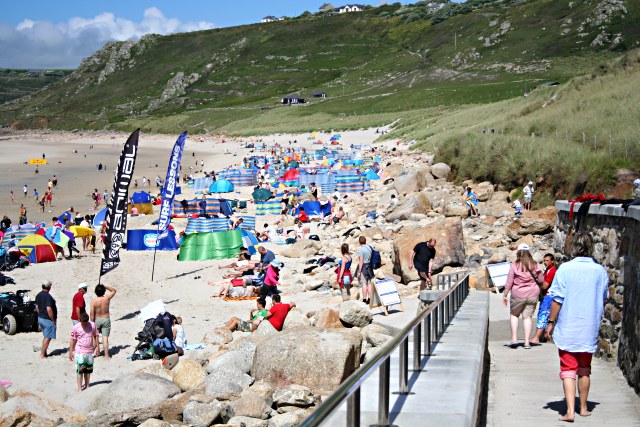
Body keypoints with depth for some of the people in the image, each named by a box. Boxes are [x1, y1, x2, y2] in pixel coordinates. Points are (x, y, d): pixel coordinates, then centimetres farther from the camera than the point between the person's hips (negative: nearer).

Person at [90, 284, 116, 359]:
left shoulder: (93, 301, -14)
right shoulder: (107, 298, -11)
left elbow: (92, 314, -11)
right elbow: (114, 290, 8)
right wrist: (105, 286, 1)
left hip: (97, 319, -1)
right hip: (106, 319, 1)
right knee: (105, 337, 0)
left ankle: (97, 351, 23)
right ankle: (106, 354, -4)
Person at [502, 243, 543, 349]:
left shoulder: (514, 266, -7)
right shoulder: (534, 265, -1)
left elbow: (509, 283, -6)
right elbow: (541, 280, 7)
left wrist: (504, 295, 1)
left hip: (518, 295, -2)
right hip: (532, 295, 2)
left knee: (514, 314, 16)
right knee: (527, 316, 6)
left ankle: (514, 338, 5)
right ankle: (527, 342, 2)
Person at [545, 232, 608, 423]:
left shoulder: (565, 269, -11)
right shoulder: (600, 271, -1)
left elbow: (557, 299, -10)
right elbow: (603, 299, 10)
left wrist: (551, 323, -1)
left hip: (567, 328, -3)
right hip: (590, 329, 3)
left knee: (568, 370, 1)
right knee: (584, 370, 17)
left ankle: (570, 411, -9)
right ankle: (583, 408, 26)